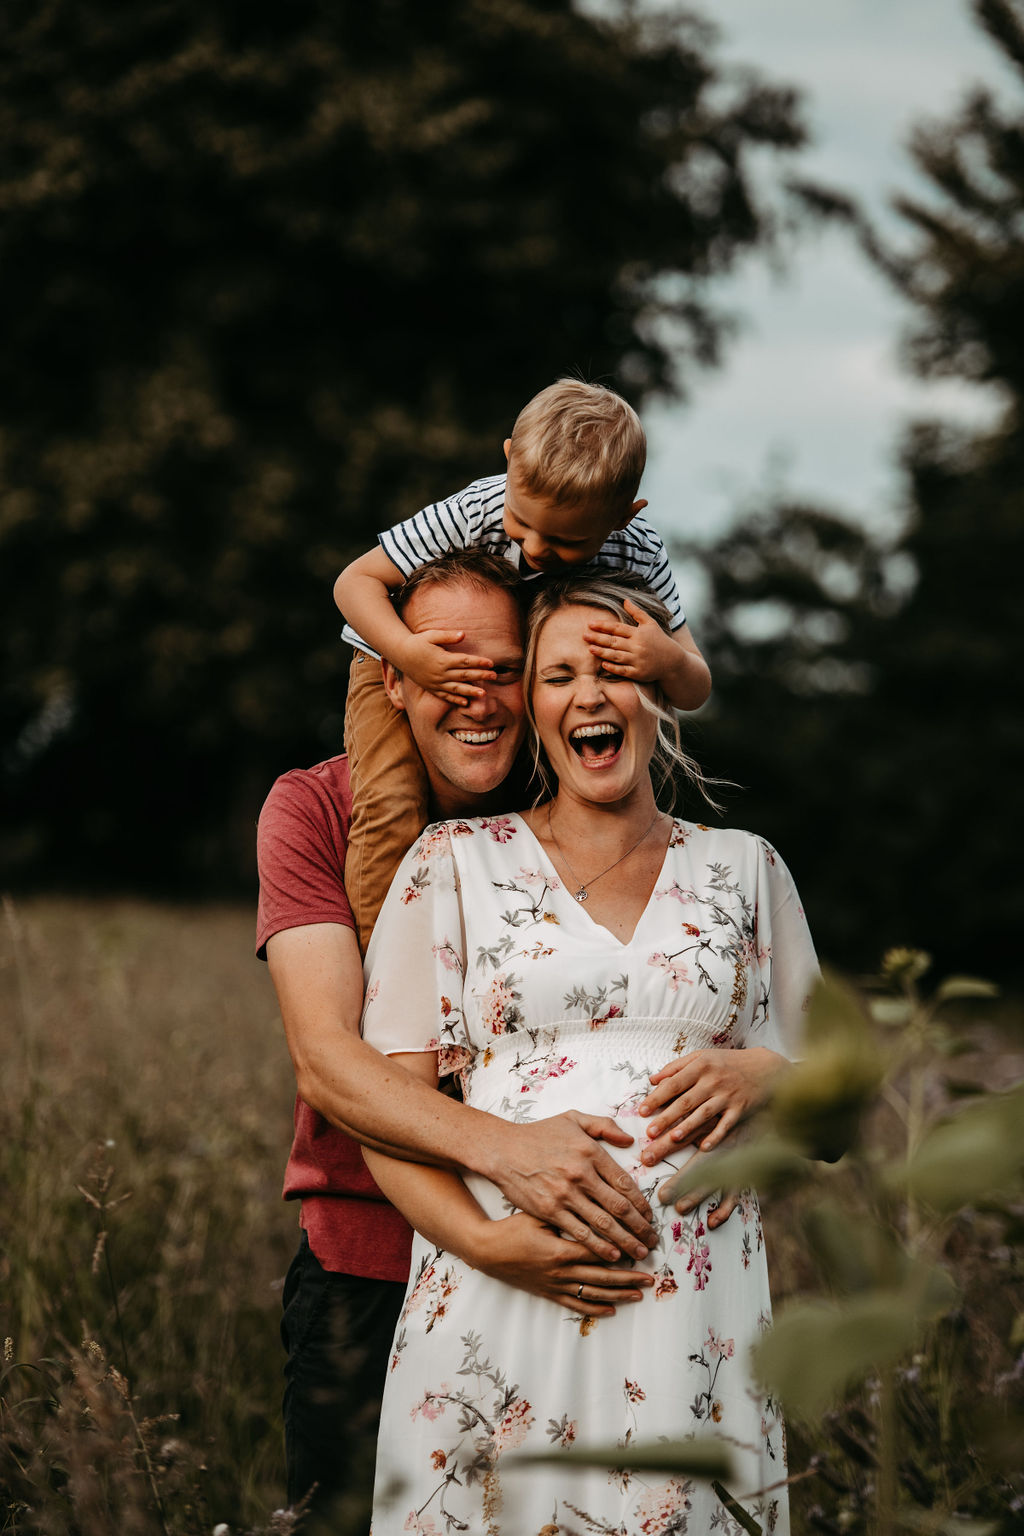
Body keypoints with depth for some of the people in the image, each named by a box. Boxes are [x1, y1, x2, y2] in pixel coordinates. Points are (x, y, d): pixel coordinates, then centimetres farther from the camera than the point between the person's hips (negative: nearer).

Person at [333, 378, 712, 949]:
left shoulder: (639, 555, -26)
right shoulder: (476, 514, -34)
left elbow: (696, 689, -19)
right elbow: (356, 581, -23)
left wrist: (670, 662, -44)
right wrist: (408, 654, -42)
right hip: (404, 668, -3)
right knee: (394, 813, -23)